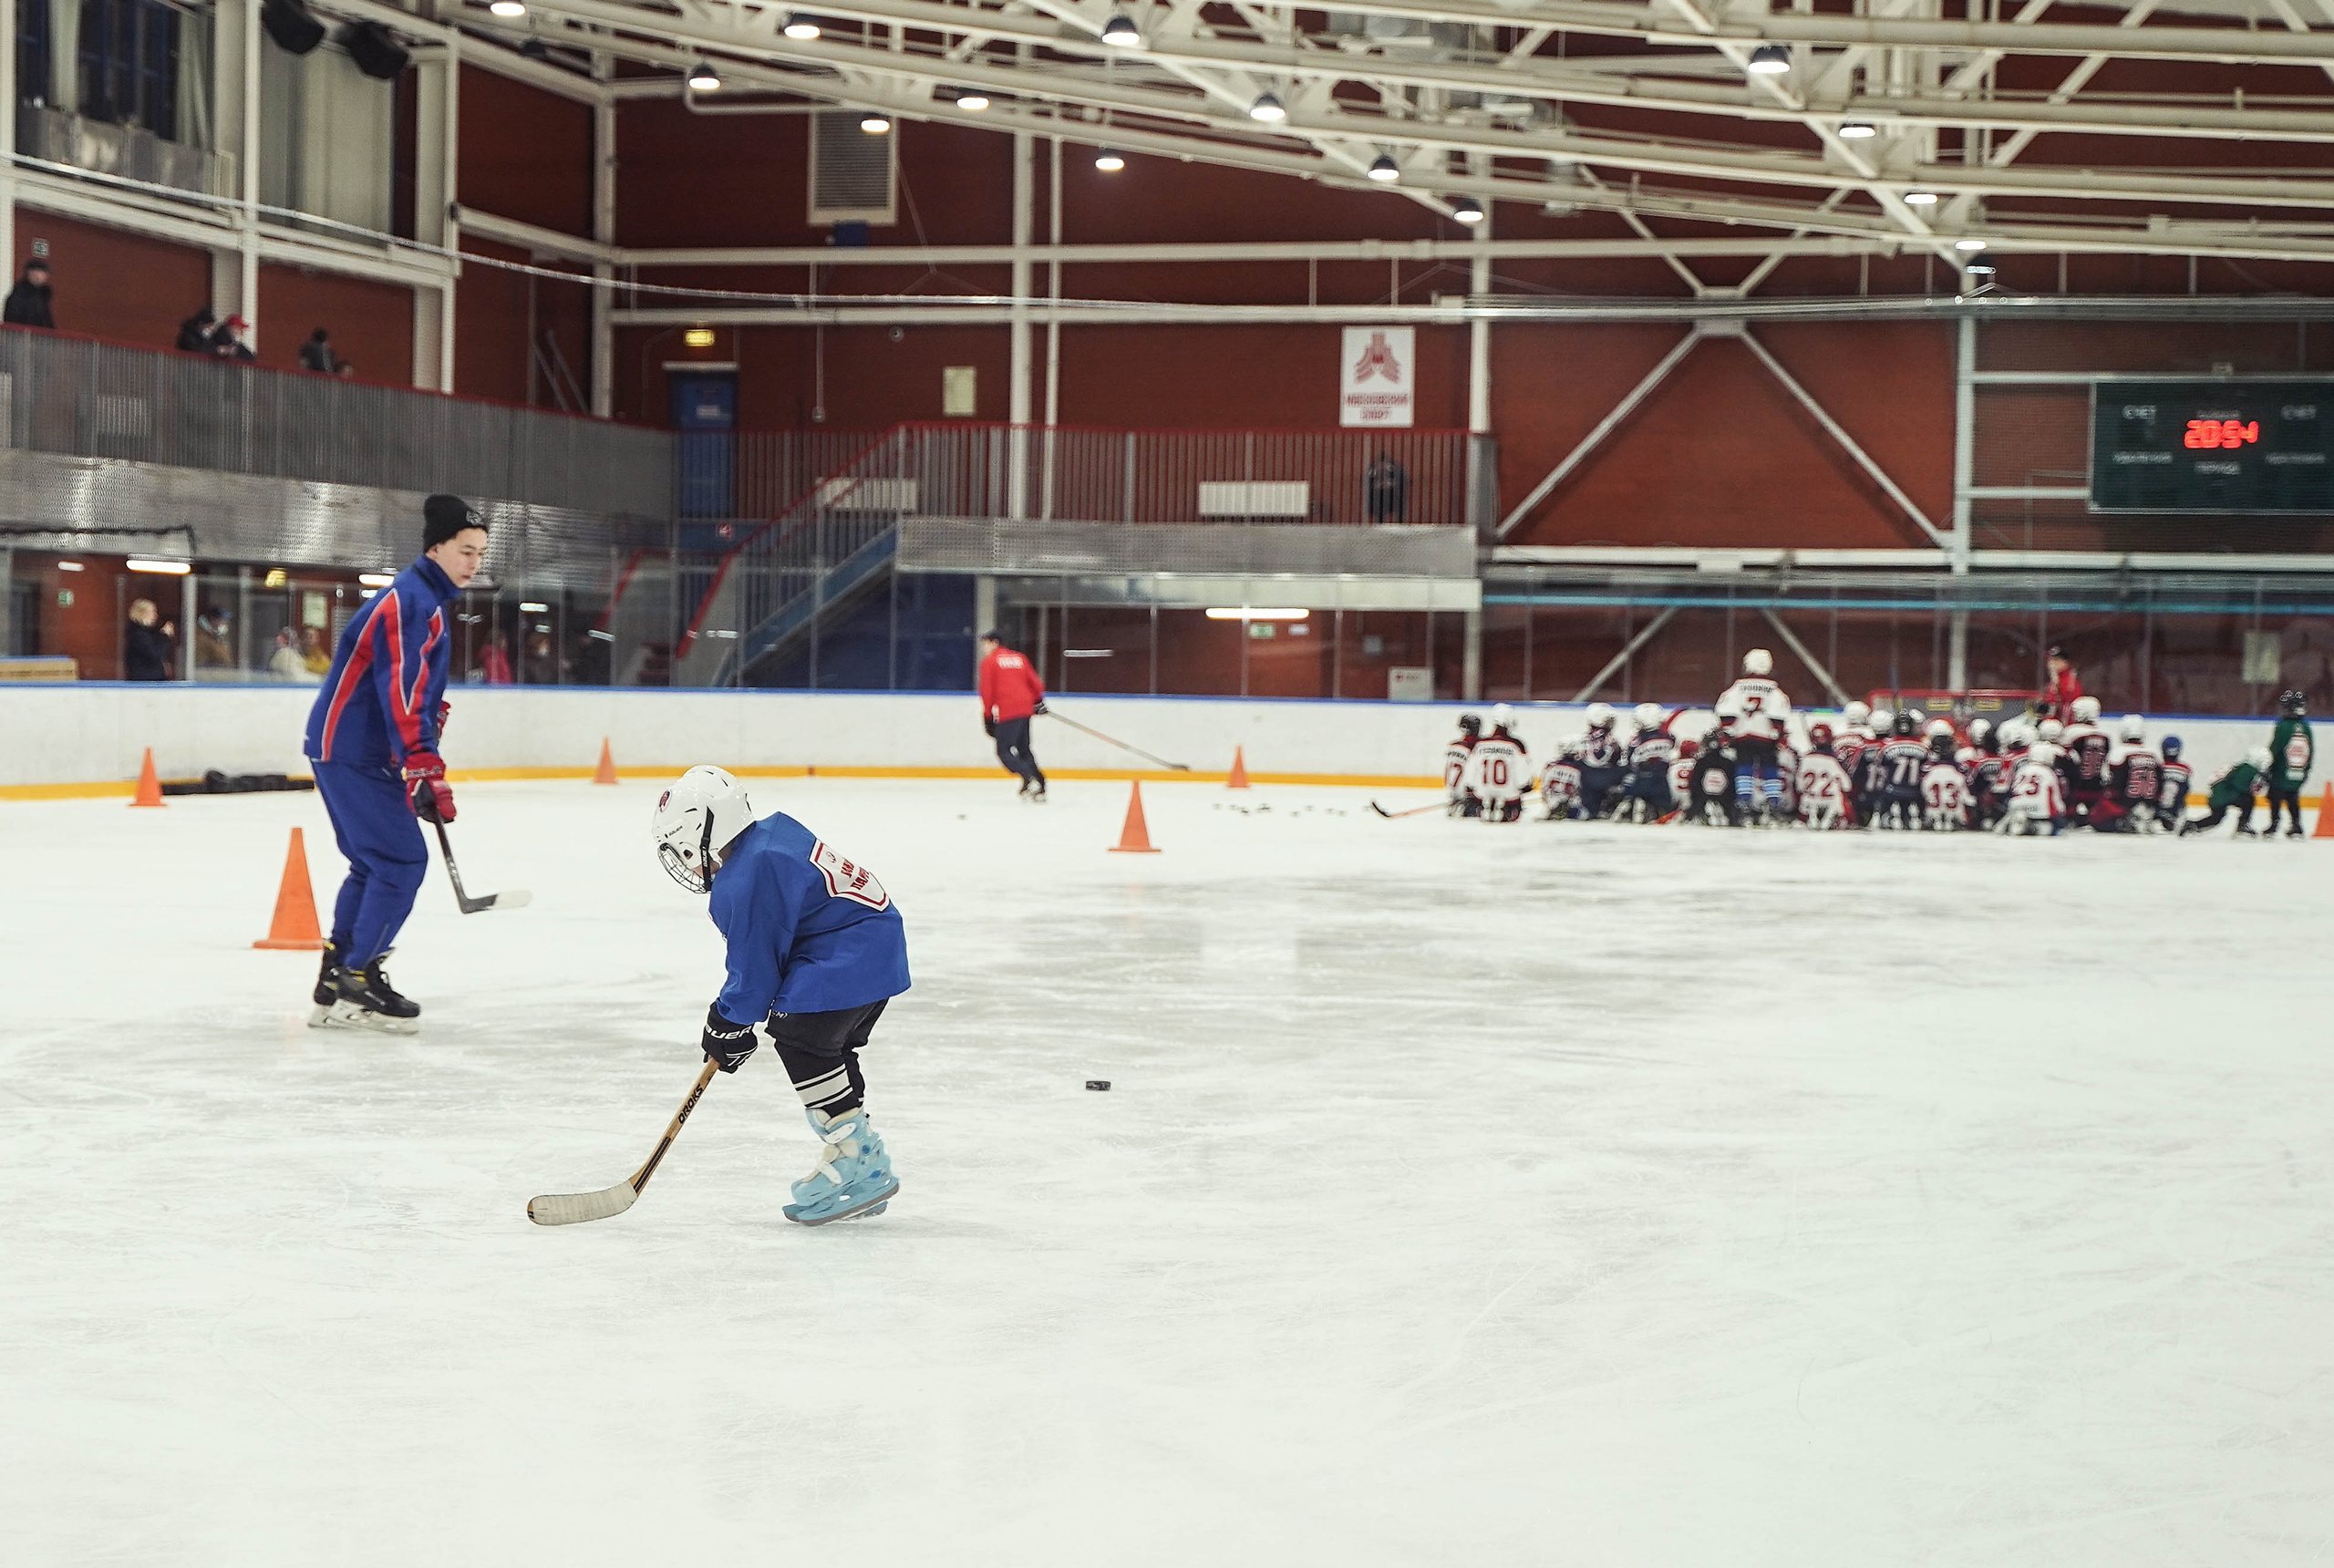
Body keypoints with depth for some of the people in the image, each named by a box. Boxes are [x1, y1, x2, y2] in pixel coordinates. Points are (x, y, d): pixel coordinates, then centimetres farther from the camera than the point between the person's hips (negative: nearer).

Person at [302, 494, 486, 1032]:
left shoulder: (427, 599, 16)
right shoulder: (411, 602, -18)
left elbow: (420, 692, 24)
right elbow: (403, 694, -27)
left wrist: (422, 766, 24)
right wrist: (424, 772, -31)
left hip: (353, 748, 11)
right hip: (350, 750, -11)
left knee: (374, 862, 15)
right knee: (402, 860, -10)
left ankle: (335, 983, 19)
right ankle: (358, 985, -5)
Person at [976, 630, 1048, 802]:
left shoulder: (989, 661, 1)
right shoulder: (1019, 658, 18)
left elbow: (987, 691, -3)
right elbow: (1034, 682, 21)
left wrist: (988, 716, 1)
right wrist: (1038, 701, 35)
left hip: (1006, 712, -7)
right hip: (1025, 709, 7)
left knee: (1004, 751, -5)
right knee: (1023, 749, 15)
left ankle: (1030, 779, -24)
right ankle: (1038, 789, 9)